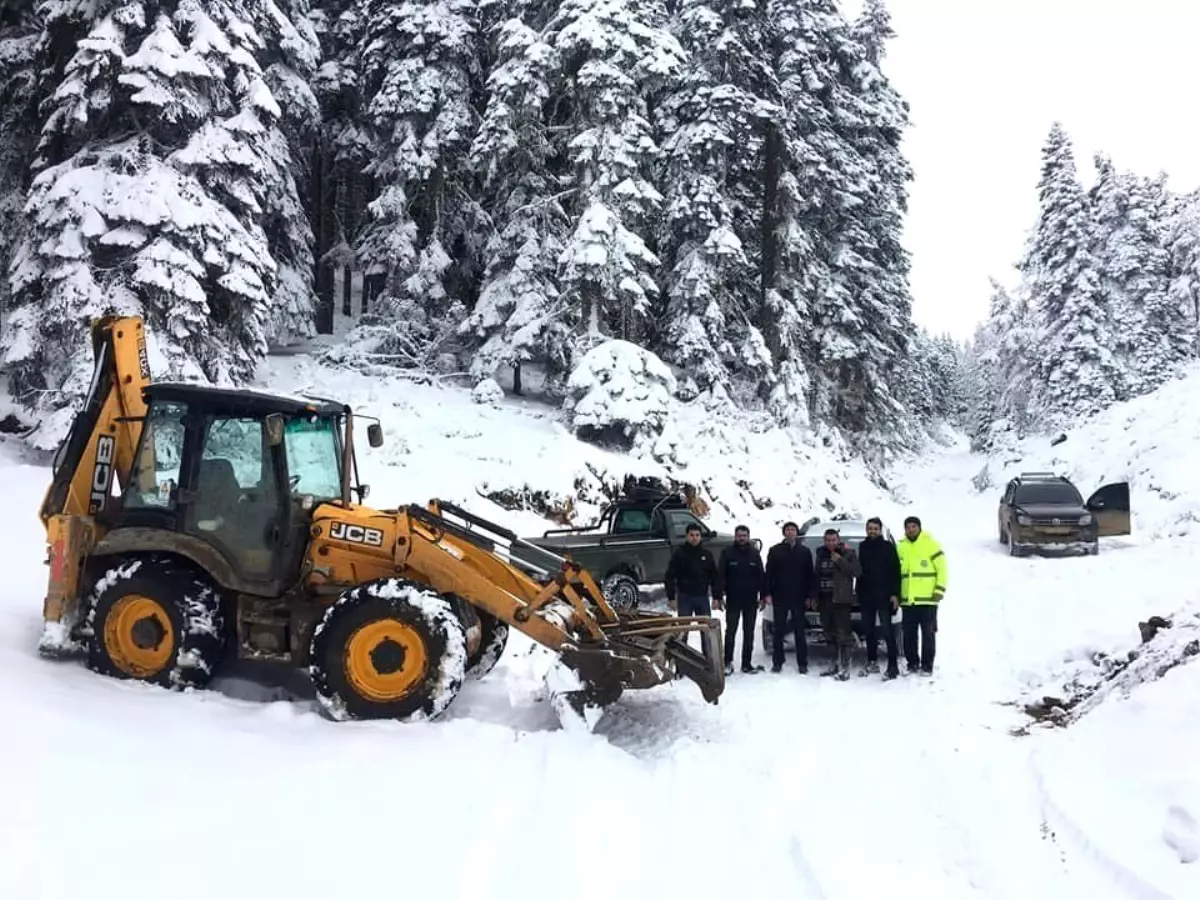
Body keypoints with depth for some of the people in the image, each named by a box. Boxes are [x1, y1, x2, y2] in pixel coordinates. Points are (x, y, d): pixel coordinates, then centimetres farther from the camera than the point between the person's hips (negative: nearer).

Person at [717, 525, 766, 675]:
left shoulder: (755, 553, 4)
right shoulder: (727, 553, -3)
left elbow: (761, 576, 6)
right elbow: (720, 575, -4)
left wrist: (762, 596, 1)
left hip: (751, 600, 2)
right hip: (732, 600, -2)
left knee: (749, 633, 8)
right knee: (730, 632, 1)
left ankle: (747, 664, 14)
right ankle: (728, 662, 8)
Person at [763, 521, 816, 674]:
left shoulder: (805, 551, 6)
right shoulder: (775, 551, 4)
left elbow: (810, 575, 5)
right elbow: (769, 574, 1)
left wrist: (810, 596, -2)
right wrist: (767, 594, -7)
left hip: (798, 597, 0)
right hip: (779, 597, 0)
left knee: (799, 630, 4)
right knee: (779, 630, 4)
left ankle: (802, 663, 9)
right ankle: (777, 662, 10)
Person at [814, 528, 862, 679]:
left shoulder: (848, 553, -2)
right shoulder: (821, 553, 15)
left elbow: (857, 571, -13)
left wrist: (840, 561, -17)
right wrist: (815, 597, 15)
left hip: (841, 599, -6)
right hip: (824, 599, 6)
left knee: (842, 633, -9)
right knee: (830, 633, 10)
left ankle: (845, 667, -8)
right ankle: (836, 663, 21)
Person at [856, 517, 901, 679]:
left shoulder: (888, 547, -2)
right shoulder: (863, 547, 12)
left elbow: (895, 572, -6)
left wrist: (895, 594, -13)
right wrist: (859, 593, 9)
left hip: (884, 596, -5)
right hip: (866, 596, 5)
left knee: (887, 630, -7)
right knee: (868, 631, 10)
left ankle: (893, 666, -7)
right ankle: (872, 662, 20)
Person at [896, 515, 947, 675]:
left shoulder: (931, 544, -3)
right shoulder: (900, 547, 11)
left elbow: (941, 569, -4)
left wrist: (939, 590, -11)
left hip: (927, 599, -4)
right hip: (907, 600, 4)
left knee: (928, 633, 2)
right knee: (909, 634, 8)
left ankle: (927, 665, 9)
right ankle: (912, 663, 19)